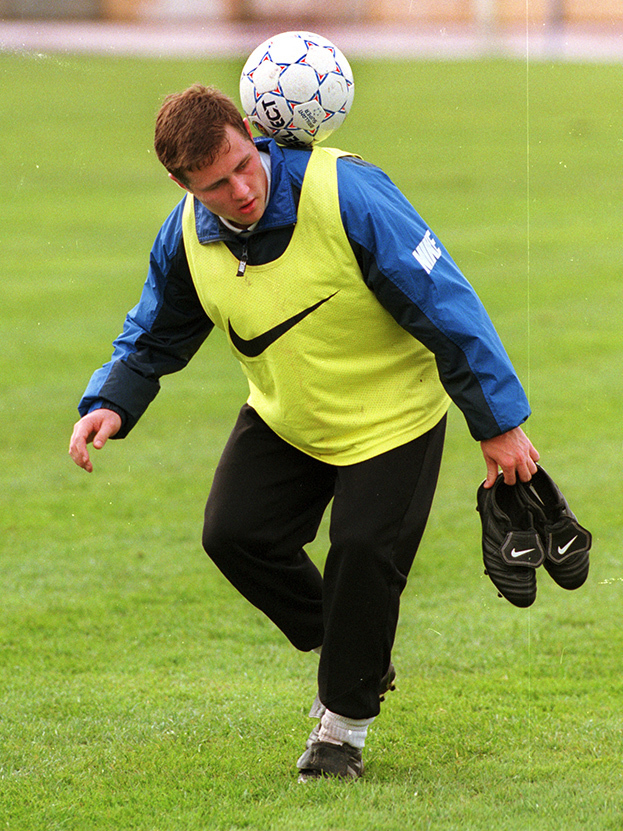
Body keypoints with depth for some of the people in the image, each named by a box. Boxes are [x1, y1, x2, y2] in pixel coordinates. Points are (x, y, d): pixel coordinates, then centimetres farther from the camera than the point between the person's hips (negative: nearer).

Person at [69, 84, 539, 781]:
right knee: (233, 534, -5)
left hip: (391, 416, -5)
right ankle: (345, 648, 22)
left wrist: (498, 423, -22)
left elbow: (445, 304, -25)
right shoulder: (187, 236, -13)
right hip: (283, 420, 5)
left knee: (362, 550, -12)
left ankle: (345, 721, 12)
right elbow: (153, 338, 6)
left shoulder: (345, 195, -30)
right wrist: (110, 404, -14)